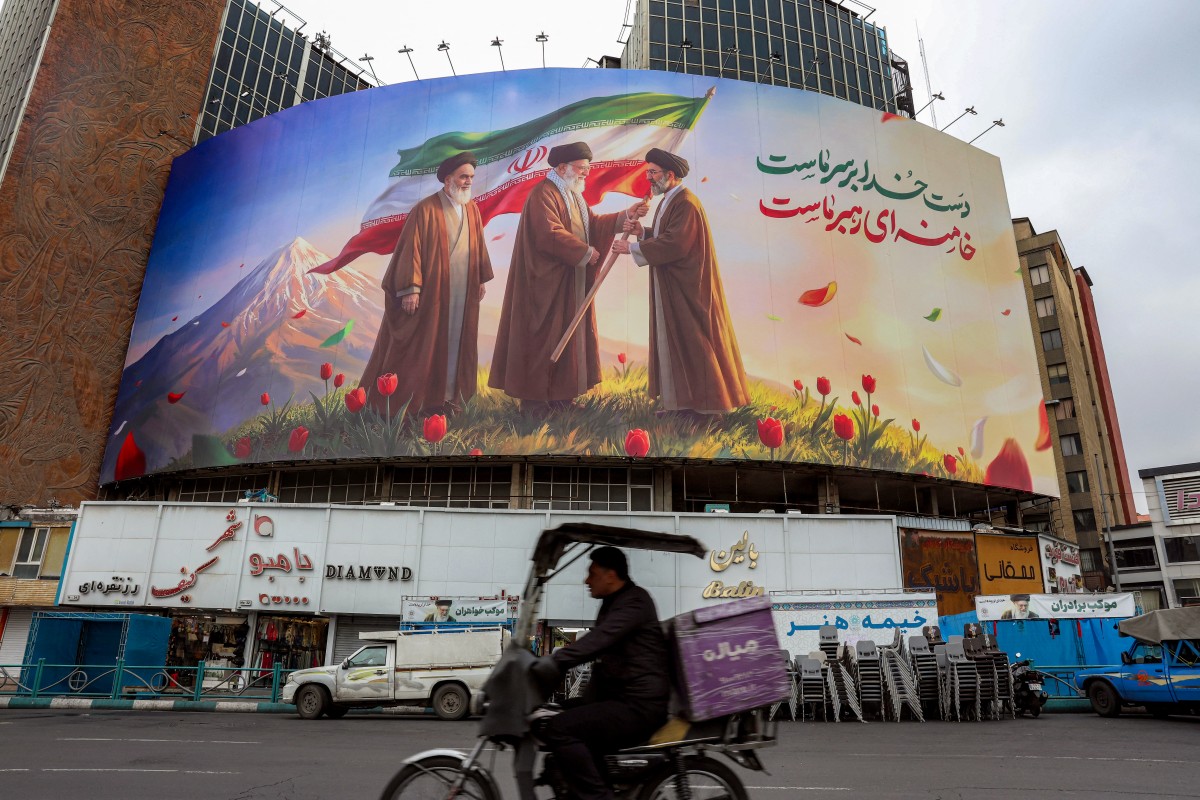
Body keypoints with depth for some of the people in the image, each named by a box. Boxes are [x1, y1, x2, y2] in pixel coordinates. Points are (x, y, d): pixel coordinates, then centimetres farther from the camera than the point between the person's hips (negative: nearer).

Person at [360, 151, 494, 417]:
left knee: (454, 345, 10)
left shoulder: (472, 209, 7)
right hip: (431, 292, -6)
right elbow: (411, 249, -14)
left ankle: (447, 395, 21)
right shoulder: (426, 209, -11)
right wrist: (410, 288, -19)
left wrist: (482, 278, 14)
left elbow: (479, 246, 15)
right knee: (420, 347, 1)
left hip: (463, 294, 6)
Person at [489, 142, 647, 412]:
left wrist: (626, 215, 0)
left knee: (566, 335, 10)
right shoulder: (543, 194, -14)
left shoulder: (574, 196, 19)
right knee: (544, 337, -5)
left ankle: (557, 394, 17)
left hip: (572, 283, 10)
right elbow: (550, 234, -25)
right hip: (546, 283, -10)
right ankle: (533, 397, 2)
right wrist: (586, 251, -17)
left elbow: (593, 223, 11)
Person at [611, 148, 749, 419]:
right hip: (671, 287, 10)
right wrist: (642, 231, -1)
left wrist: (632, 248, -20)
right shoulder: (668, 201, 14)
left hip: (689, 289, -10)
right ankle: (684, 399, 17)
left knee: (692, 341, -4)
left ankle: (701, 403, 6)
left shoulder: (686, 204, -17)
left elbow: (675, 244, -25)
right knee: (674, 340, 10)